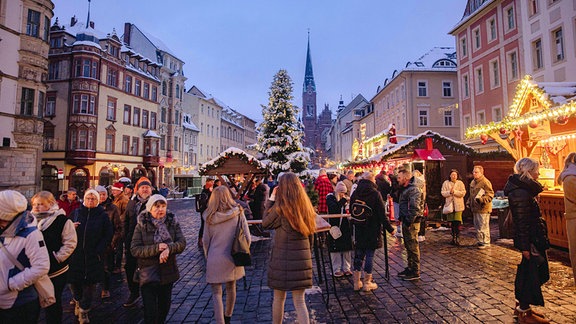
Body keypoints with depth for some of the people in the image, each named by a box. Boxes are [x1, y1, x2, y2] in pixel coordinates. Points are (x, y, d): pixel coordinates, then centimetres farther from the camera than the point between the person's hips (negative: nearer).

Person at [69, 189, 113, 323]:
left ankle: (84, 310, 17)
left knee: (90, 283, 2)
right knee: (74, 281, 10)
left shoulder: (103, 215, -1)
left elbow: (108, 235, -2)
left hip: (93, 256, -2)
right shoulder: (76, 213, 6)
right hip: (76, 254, 2)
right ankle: (78, 301, 39)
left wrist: (99, 250, -12)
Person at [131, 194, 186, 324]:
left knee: (165, 305, 20)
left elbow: (182, 243, -10)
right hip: (148, 273, -3)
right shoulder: (142, 226, -8)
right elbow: (134, 249, -13)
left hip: (168, 271, 3)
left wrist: (169, 248, -29)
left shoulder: (172, 223, -3)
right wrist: (156, 248, -25)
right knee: (150, 311, 1)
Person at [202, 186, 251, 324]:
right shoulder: (238, 214, -7)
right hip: (233, 259, 2)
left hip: (215, 260, -2)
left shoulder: (210, 217, -6)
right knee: (231, 288, 23)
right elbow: (247, 237, -7)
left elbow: (206, 240, 0)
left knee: (216, 293, 9)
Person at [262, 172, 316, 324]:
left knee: (278, 298, 16)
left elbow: (265, 223, 1)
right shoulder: (306, 205, 2)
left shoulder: (281, 207, -15)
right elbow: (310, 233, 9)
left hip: (282, 258, -4)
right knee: (299, 301, 11)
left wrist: (271, 199, 1)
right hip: (302, 259, 4)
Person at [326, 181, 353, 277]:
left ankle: (346, 268, 21)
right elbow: (334, 208, -22)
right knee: (335, 249, 2)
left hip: (346, 227, 5)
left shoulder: (345, 198, 10)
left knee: (347, 248, 9)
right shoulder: (330, 197, -5)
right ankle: (337, 269, 13)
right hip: (335, 227, -5)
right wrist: (343, 200, -23)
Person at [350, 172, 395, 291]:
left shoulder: (355, 193, 1)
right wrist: (390, 228, -3)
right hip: (372, 231, -5)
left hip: (358, 230, 5)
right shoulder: (375, 193, -13)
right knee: (369, 255, 5)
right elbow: (382, 214, -12)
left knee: (358, 255, 13)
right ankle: (367, 283, 15)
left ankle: (357, 282, 21)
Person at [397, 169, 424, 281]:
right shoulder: (405, 189, 15)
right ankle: (410, 268, 30)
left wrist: (409, 221, -22)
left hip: (411, 222, -10)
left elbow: (415, 208, -25)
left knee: (413, 247, -2)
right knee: (408, 246, 18)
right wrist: (401, 218, 16)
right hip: (406, 222, 10)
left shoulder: (413, 190, -18)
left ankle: (415, 272, 8)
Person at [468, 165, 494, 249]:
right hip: (475, 208, 9)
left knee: (483, 226, -3)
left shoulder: (485, 182, -14)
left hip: (483, 209, -9)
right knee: (477, 226, 16)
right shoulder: (473, 182, 15)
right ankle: (480, 241, 28)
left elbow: (490, 194, -19)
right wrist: (469, 202, 19)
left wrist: (481, 200, -29)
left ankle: (486, 242, 8)